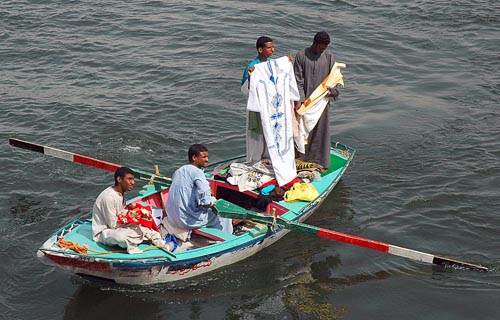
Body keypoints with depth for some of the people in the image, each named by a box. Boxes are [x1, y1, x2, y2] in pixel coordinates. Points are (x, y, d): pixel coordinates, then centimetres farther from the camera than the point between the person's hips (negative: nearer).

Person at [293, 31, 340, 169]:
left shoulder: (329, 57, 0)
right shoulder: (301, 56, -6)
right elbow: (298, 80, -8)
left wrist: (332, 90, -14)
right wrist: (299, 100, -14)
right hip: (304, 100, -2)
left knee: (320, 129, 6)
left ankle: (319, 160, 16)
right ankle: (301, 157, 18)